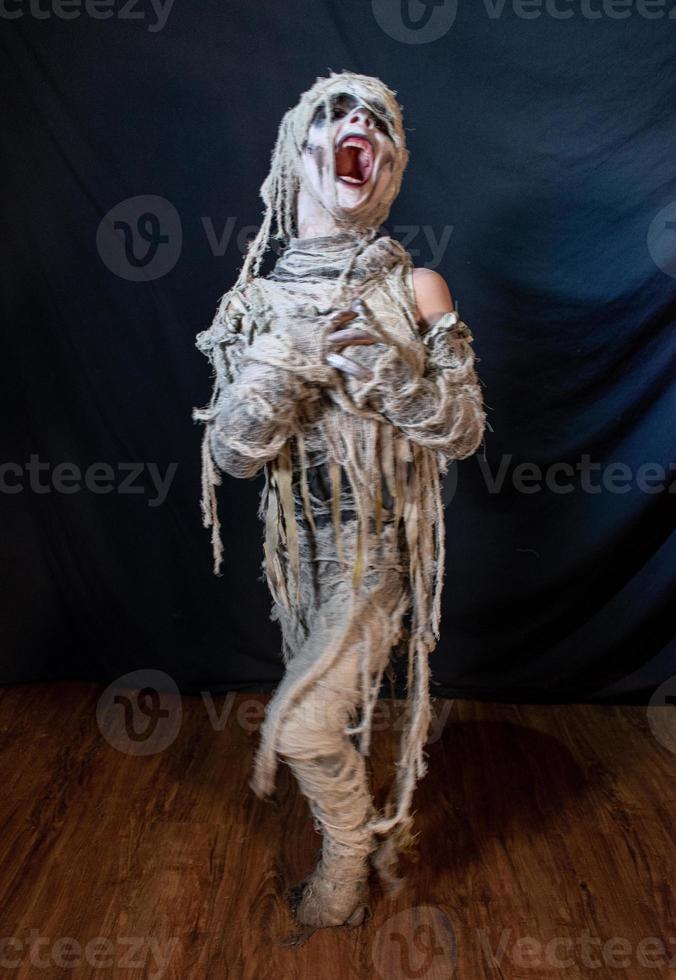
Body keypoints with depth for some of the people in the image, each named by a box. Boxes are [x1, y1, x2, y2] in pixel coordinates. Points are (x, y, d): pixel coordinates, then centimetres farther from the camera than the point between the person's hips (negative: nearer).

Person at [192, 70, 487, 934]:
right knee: (332, 715, 20)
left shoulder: (412, 288, -8)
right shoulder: (258, 299, -4)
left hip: (381, 549, -3)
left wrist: (371, 357, -26)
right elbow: (230, 453, -10)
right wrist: (286, 356, -26)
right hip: (302, 548, 3)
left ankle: (349, 848, 27)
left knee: (299, 726, -8)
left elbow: (463, 428, -12)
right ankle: (373, 829, 53)